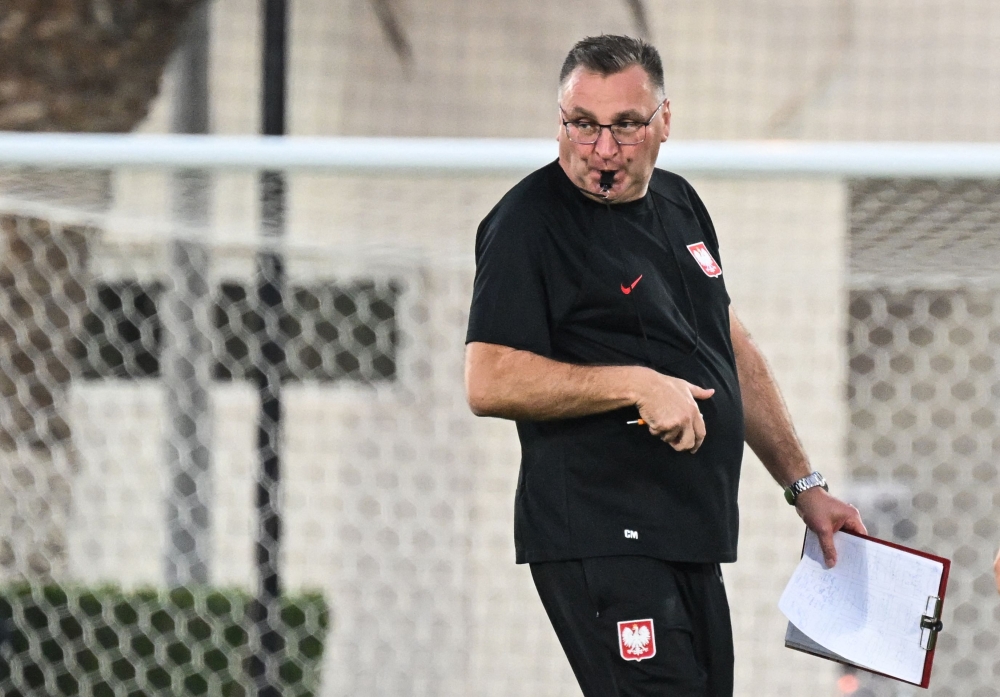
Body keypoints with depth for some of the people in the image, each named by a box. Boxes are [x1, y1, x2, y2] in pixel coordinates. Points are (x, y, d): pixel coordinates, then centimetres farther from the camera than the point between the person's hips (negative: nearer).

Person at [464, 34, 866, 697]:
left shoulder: (679, 203, 15)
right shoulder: (527, 224, -9)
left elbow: (734, 351, 25)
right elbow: (490, 383, -18)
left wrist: (803, 483, 22)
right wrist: (638, 384, -22)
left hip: (692, 540, 8)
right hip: (599, 539, -8)